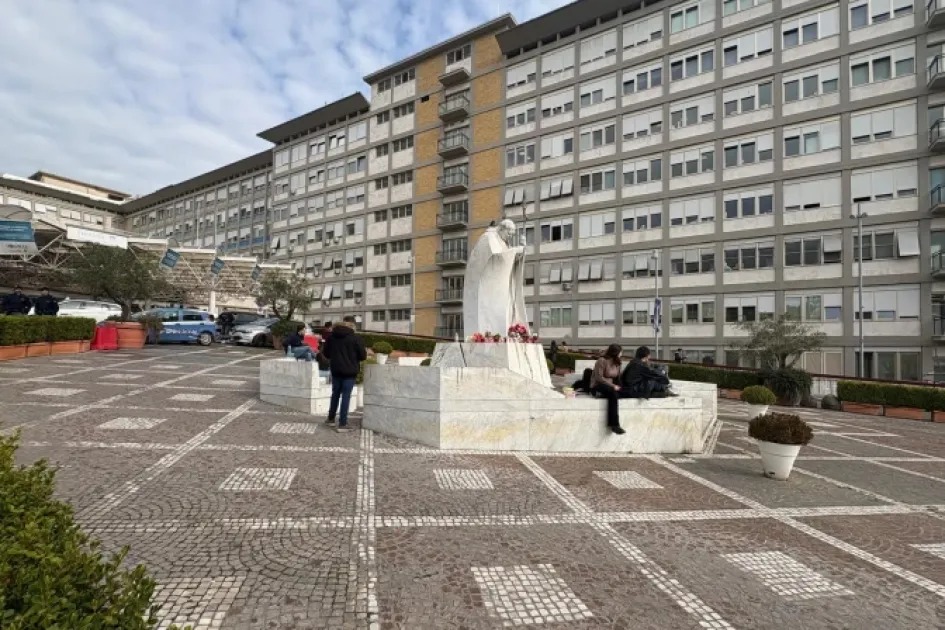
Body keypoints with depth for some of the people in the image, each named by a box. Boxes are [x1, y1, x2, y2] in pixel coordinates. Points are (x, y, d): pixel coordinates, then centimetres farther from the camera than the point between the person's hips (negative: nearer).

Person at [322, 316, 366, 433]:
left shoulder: (332, 335, 1)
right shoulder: (356, 338, -13)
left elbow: (325, 352, 9)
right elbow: (363, 355, -9)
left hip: (335, 370, 5)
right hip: (349, 371, -4)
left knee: (335, 394, 20)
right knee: (346, 396, 1)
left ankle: (331, 419, 31)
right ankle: (342, 424, 2)